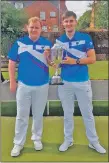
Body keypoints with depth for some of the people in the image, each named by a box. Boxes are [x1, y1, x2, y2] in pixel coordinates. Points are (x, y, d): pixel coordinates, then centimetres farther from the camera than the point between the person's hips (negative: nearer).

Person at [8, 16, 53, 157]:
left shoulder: (47, 43, -3)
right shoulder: (19, 43, -4)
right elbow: (12, 63, 0)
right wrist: (12, 82, -3)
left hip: (42, 85, 1)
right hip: (24, 85, 0)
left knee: (38, 115, 15)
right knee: (21, 115, 9)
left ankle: (37, 138, 35)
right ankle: (18, 143, 24)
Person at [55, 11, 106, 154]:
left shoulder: (85, 38, -2)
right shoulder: (59, 40, 5)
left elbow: (92, 59, -6)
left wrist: (75, 61, -17)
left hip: (83, 82, -1)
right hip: (65, 82, 2)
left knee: (88, 113, 10)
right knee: (67, 113, 13)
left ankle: (94, 141, 26)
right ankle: (68, 140, 30)